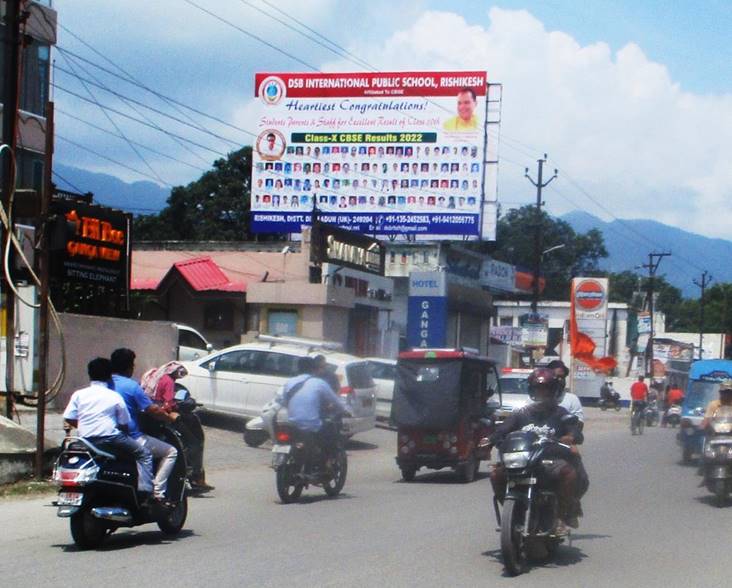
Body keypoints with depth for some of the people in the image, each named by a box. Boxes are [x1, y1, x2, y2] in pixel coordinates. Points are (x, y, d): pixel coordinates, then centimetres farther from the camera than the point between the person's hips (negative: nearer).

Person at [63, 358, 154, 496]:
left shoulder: (78, 395, 7)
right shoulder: (115, 397, 0)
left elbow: (69, 419, 3)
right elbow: (124, 425, 3)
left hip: (86, 440, 4)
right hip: (110, 438, -4)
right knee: (144, 454, 5)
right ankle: (144, 489, -12)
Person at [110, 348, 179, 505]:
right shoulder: (132, 386, -15)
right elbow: (152, 410, -14)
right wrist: (170, 417, 4)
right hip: (132, 438, -8)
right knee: (171, 452, 4)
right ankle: (157, 492, -6)